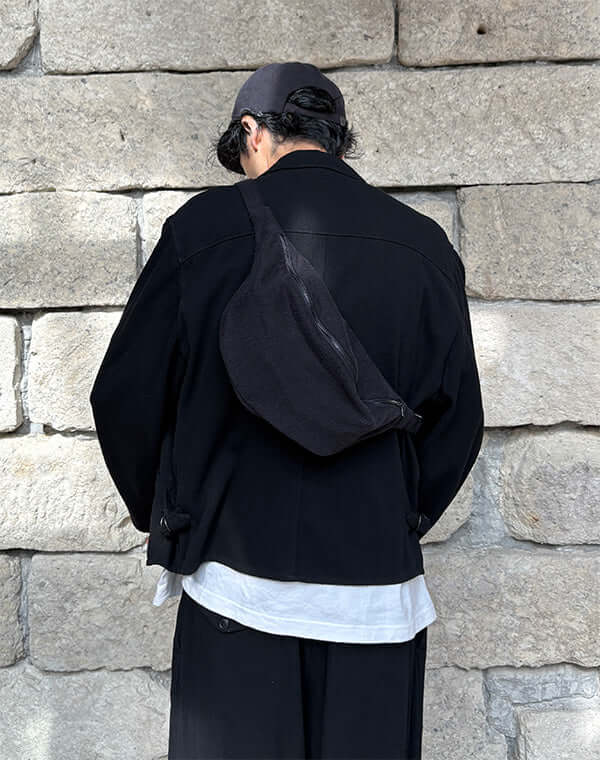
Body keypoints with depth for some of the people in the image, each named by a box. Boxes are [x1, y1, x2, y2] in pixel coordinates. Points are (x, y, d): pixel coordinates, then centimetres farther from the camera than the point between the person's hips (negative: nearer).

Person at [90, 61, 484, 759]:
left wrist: (163, 518, 16)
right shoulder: (424, 245, 3)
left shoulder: (203, 228, -5)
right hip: (377, 584, 3)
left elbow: (124, 397, -1)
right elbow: (458, 421, 8)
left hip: (237, 578, -2)